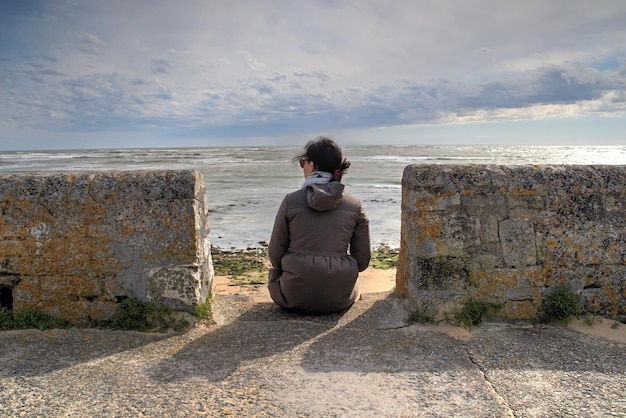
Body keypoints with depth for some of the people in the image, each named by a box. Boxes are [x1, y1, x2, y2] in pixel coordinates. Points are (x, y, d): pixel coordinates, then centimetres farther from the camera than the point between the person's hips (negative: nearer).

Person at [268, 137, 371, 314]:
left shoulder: (291, 201, -8)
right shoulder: (355, 206, -3)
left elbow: (275, 256, -1)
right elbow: (362, 261, 2)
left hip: (295, 298, -2)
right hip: (340, 299, 3)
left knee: (274, 272, 31)